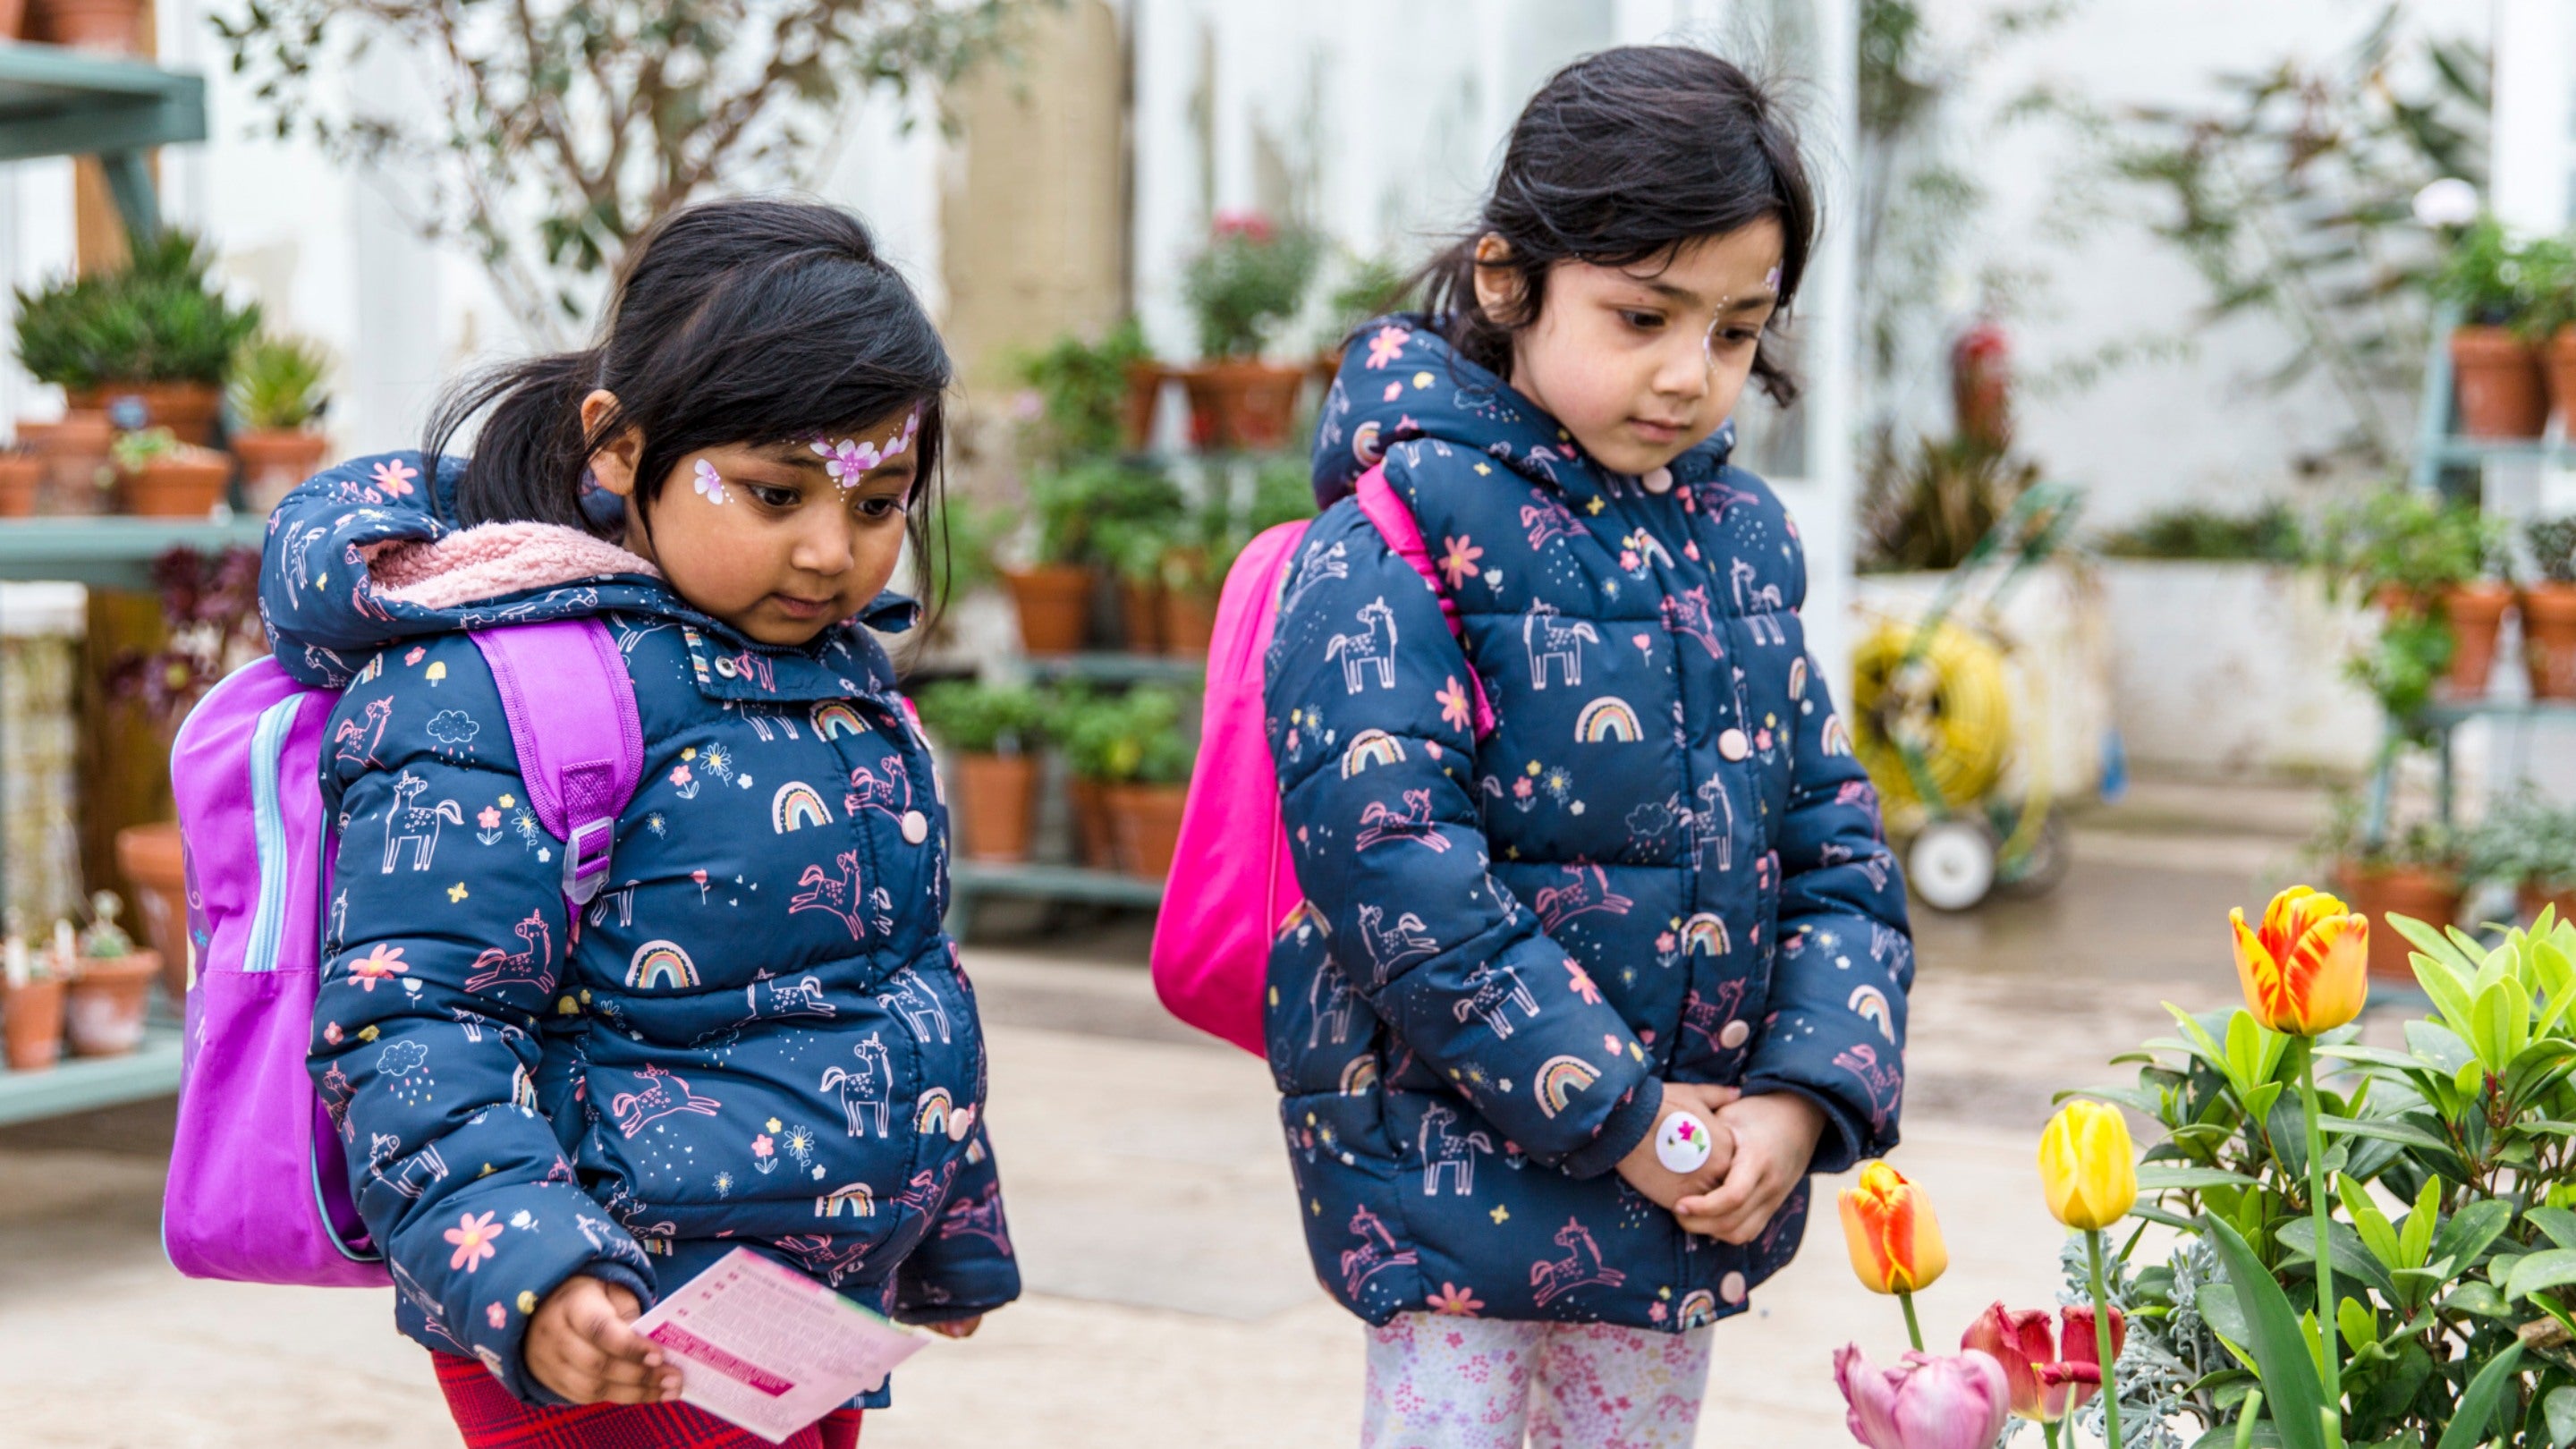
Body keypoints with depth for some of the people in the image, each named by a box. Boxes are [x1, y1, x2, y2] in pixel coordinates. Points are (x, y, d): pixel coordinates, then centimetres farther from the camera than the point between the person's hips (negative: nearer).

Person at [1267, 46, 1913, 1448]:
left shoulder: (1742, 539, 6)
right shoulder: (1398, 536, -13)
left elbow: (1836, 840, 8)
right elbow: (1388, 858, -21)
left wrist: (1805, 1091, -7)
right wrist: (1611, 1112, -19)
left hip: (1706, 1166, 6)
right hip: (1453, 1160, -6)